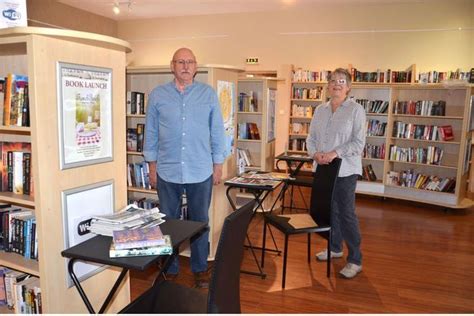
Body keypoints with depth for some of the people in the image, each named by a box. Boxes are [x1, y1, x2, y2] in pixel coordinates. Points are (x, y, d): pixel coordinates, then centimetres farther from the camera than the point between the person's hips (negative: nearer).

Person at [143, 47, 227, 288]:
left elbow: (217, 131, 4)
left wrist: (218, 165, 3)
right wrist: (152, 166, 5)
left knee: (200, 222, 12)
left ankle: (200, 268, 29)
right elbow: (151, 132, 7)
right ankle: (170, 269, 29)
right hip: (167, 171, 1)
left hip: (201, 172, 0)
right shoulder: (157, 95, 3)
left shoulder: (208, 94, 1)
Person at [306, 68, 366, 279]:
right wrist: (315, 153, -9)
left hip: (345, 170, -5)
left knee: (347, 213, -2)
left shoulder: (356, 110, -5)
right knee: (330, 210, 15)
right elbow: (311, 138, 10)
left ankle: (355, 260, 10)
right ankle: (335, 248, 33)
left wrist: (335, 153, -20)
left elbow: (359, 143, -10)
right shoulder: (320, 110, 11)